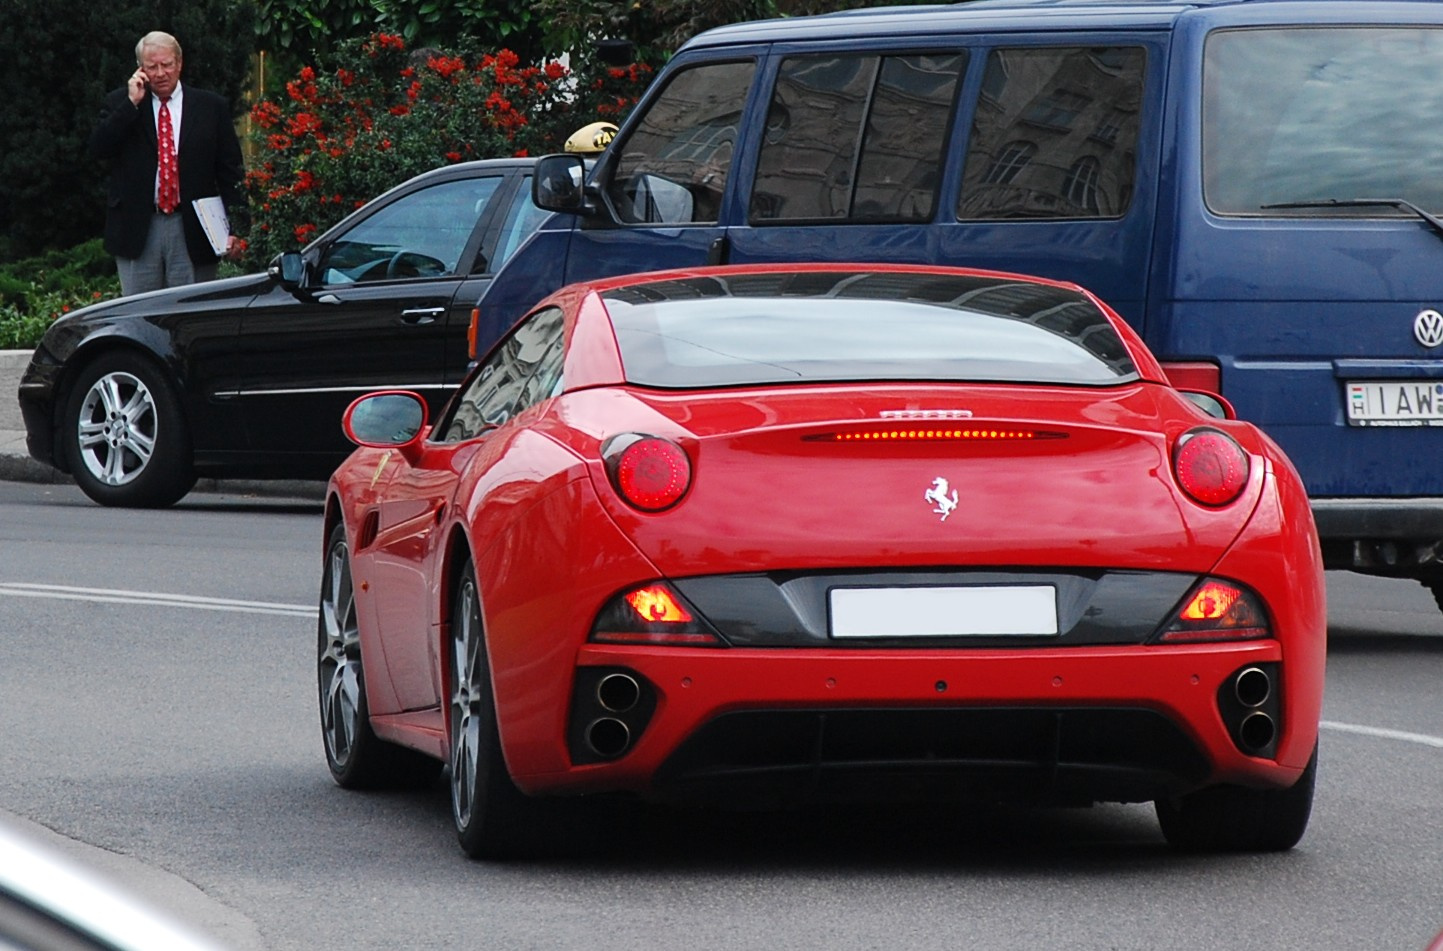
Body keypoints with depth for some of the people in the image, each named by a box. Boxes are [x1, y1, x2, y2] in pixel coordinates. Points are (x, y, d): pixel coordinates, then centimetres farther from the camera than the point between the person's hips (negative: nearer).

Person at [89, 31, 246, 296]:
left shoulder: (211, 107, 7)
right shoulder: (120, 104, 9)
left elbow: (231, 172, 6)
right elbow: (98, 148, -6)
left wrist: (235, 227, -3)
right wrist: (131, 103, -9)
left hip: (192, 233, -1)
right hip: (138, 230, 1)